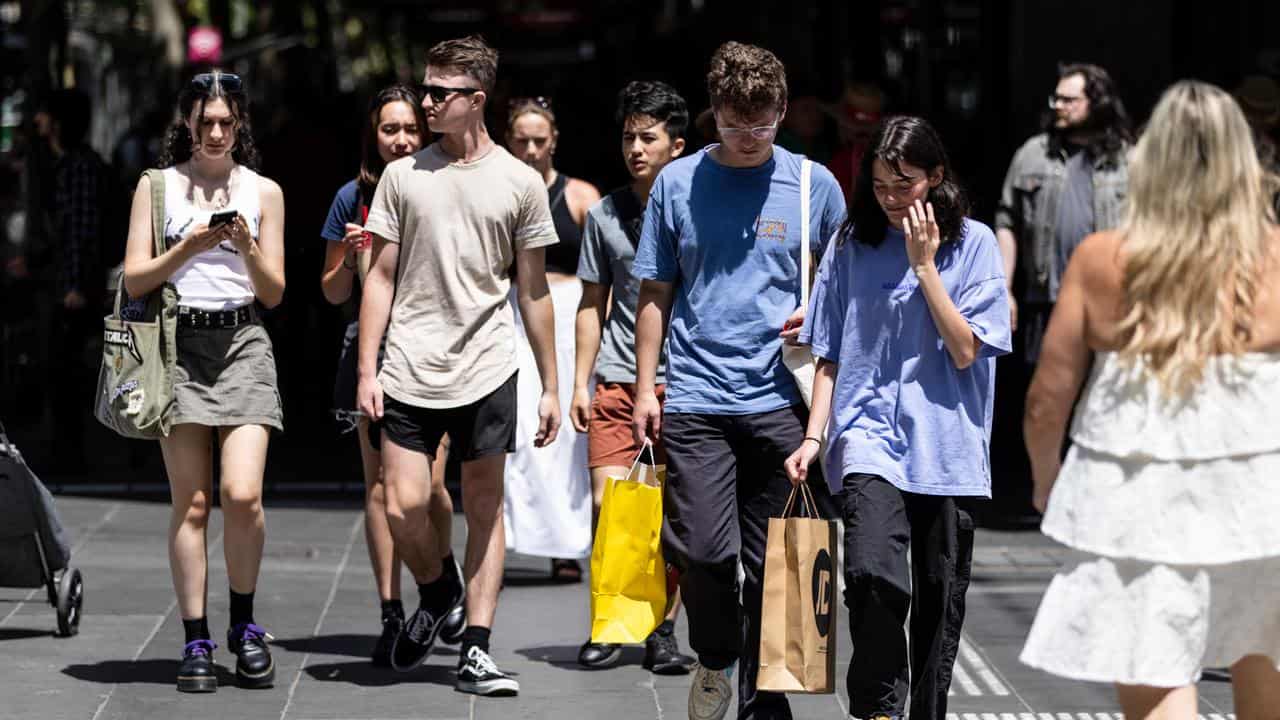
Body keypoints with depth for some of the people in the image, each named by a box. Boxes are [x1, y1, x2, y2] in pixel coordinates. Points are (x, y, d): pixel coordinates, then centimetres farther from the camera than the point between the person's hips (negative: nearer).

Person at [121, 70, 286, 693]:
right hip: (176, 343, 0)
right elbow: (134, 281, 3)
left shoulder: (263, 192, 11)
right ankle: (196, 643, 3)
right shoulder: (157, 186, 9)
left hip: (242, 343, 0)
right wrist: (187, 249, -12)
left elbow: (273, 292, 11)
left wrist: (247, 246, -8)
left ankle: (244, 625, 6)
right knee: (190, 503, -2)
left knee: (243, 495, -13)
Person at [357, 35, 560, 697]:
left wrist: (551, 387, 8)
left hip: (486, 370, 0)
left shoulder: (519, 183, 4)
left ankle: (476, 650, 7)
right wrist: (367, 370, 0)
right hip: (409, 370, 0)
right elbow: (381, 278, 8)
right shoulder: (404, 176, 6)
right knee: (404, 506, -8)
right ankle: (433, 593, 22)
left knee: (485, 506, 2)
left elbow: (532, 291, 9)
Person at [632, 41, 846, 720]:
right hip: (695, 400, 0)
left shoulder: (814, 185, 5)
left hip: (780, 401, 0)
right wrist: (645, 389, 6)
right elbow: (654, 295, 11)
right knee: (701, 551, -10)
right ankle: (715, 657, 17)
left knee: (772, 561, 4)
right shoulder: (678, 183, 6)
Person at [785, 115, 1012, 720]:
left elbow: (965, 350, -7)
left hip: (944, 441, 0)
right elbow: (831, 354, 11)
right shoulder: (852, 245, 6)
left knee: (939, 596, 5)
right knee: (873, 569, -22)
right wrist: (814, 434, 3)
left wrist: (924, 264, -10)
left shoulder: (974, 243, 1)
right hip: (868, 434, 0)